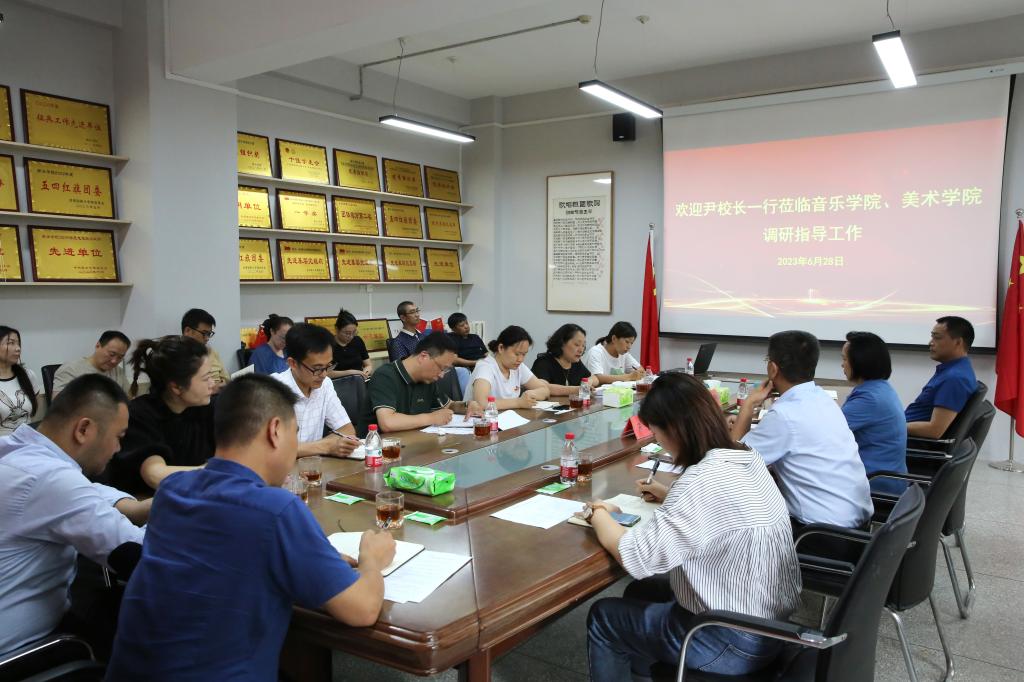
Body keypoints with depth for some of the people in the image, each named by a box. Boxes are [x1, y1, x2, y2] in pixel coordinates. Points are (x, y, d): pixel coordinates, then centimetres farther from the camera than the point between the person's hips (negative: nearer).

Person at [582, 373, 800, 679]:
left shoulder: (704, 480, -29)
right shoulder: (747, 459, -1)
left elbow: (635, 557, -28)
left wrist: (599, 513, -11)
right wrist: (670, 497, 14)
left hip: (733, 642, -8)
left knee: (603, 617, 11)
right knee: (640, 592, 26)